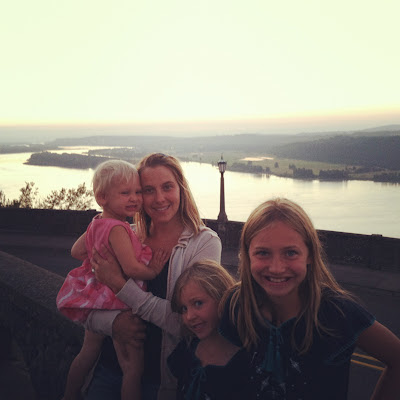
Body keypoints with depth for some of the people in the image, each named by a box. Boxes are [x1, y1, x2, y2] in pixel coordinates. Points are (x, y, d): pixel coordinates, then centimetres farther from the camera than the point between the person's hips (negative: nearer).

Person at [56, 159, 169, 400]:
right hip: (116, 306, -10)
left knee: (88, 352, 29)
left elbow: (77, 251, 17)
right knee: (134, 366, -1)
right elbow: (131, 269, -31)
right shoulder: (117, 229, -26)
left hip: (96, 302, 10)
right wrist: (153, 271, -14)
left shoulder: (97, 223, 3)